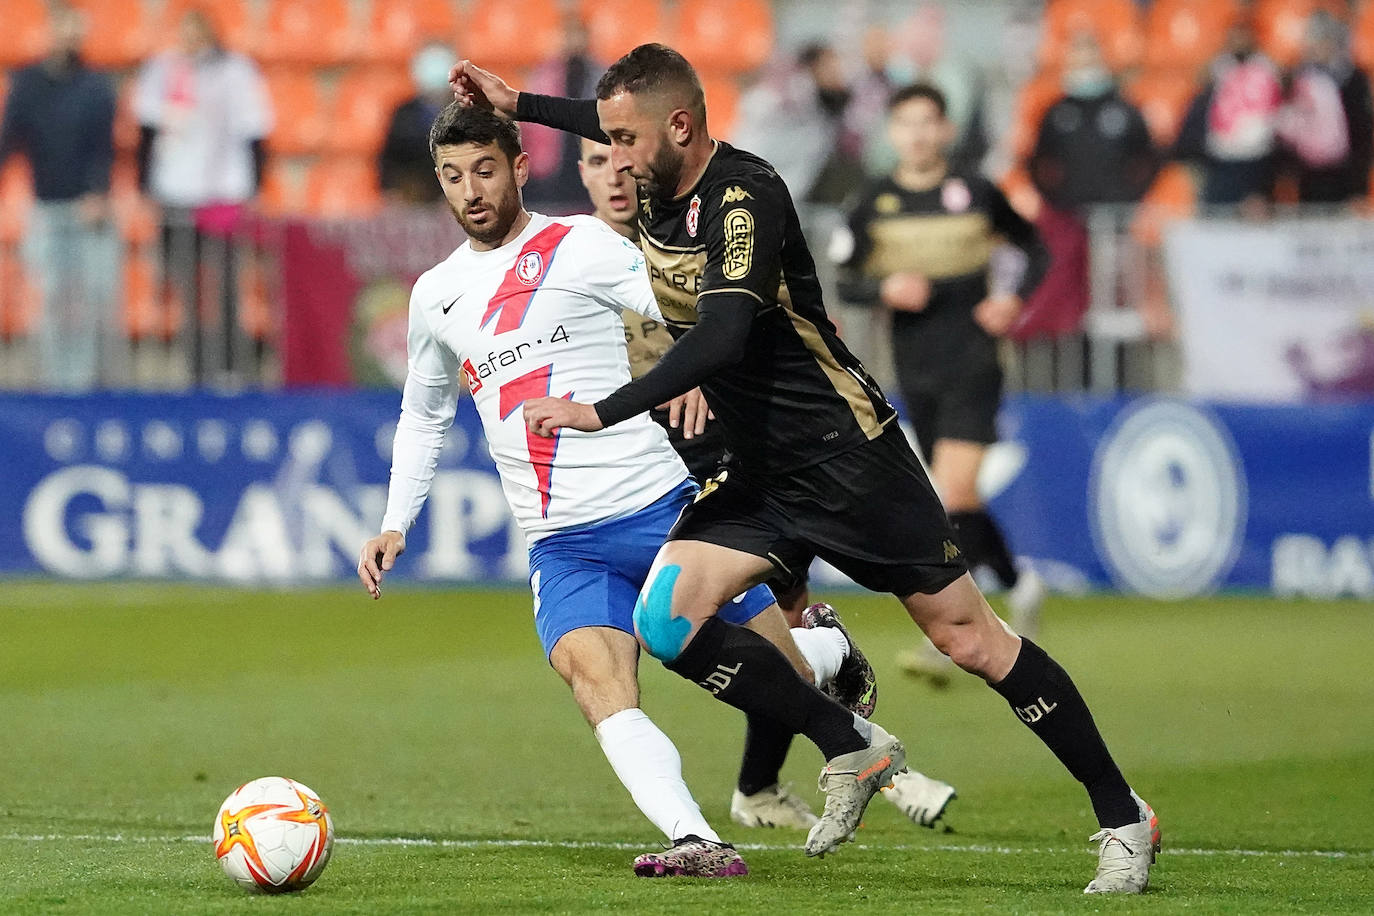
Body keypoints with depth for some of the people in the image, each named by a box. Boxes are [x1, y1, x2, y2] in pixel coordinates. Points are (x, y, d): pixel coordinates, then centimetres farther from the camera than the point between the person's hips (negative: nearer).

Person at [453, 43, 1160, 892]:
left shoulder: (745, 197, -22)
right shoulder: (660, 180, 4)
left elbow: (720, 339, -34)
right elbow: (614, 122, 30)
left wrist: (602, 411, -36)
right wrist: (517, 104, 26)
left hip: (848, 453, -8)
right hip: (760, 471, 8)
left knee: (968, 637, -5)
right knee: (668, 621, -10)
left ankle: (1123, 815, 7)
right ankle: (851, 754, 5)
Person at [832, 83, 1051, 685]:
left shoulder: (976, 193, 0)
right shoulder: (876, 203, 4)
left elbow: (1034, 247, 14)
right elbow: (844, 280, 7)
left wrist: (1016, 297, -4)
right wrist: (885, 288, -13)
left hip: (972, 363, -4)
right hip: (916, 369, 4)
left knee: (952, 494, -16)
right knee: (959, 502, 10)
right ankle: (1019, 586, 34)